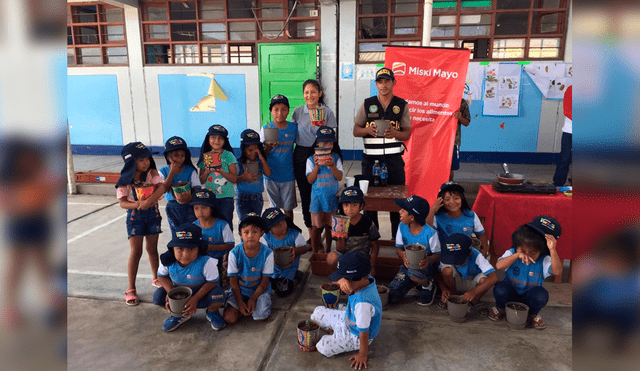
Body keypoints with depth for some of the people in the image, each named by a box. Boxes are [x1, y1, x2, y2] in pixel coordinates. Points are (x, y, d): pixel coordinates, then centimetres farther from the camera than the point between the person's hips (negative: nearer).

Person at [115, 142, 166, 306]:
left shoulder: (152, 173, -6)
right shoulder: (125, 180, -10)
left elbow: (161, 188, -21)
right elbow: (122, 202, -15)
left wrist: (148, 201, -35)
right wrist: (137, 204, -34)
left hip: (153, 214, 2)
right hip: (135, 216, -2)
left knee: (152, 249, 14)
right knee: (135, 252, -2)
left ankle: (155, 278, 35)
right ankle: (131, 289, 7)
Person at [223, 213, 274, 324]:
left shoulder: (267, 253, -16)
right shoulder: (234, 253, -15)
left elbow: (265, 282, -8)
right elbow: (233, 281, -7)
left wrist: (253, 299, -16)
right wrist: (239, 301, -15)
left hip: (259, 290, 0)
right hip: (239, 289, 1)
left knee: (261, 317, -21)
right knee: (230, 318, -18)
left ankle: (252, 304, 11)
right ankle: (242, 306, 14)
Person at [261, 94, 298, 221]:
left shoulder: (294, 127, -2)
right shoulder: (266, 129, -6)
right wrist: (268, 148, -27)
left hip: (288, 175, 1)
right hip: (271, 174, -1)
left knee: (288, 208, 11)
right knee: (274, 208, 12)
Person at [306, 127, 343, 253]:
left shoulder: (335, 158, 0)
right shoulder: (311, 160, -4)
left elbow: (339, 177, -5)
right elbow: (310, 180, -9)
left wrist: (332, 166, -20)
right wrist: (317, 165, -19)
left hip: (332, 196, 1)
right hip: (317, 196, -1)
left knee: (329, 225, 11)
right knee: (316, 225, 6)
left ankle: (328, 250, 28)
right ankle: (315, 252, 20)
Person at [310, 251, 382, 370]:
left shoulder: (363, 303, -44)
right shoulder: (367, 279, -21)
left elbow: (364, 332, -30)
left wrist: (362, 354, -15)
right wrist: (342, 280, -34)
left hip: (355, 336, -8)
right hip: (347, 320, 8)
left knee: (323, 347, -14)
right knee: (318, 312, 10)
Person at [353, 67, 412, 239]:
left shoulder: (401, 105, 7)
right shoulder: (367, 104, 7)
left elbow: (407, 134, 5)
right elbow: (356, 131, 8)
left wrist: (394, 133, -16)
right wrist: (368, 130, -13)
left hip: (394, 158, 0)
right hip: (371, 158, 1)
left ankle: (398, 235, 14)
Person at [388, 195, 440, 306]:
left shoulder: (429, 232, -21)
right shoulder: (402, 227, -7)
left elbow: (438, 254, -14)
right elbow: (398, 247, 1)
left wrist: (429, 259, -37)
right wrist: (403, 255, -23)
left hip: (427, 267, -5)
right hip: (408, 265, 5)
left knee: (413, 272, -43)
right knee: (392, 298, -7)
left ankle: (428, 286, -5)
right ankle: (413, 282, 21)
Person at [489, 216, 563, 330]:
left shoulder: (543, 261, -12)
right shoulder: (511, 253, -12)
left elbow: (557, 271, -33)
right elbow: (498, 266, -31)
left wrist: (552, 250, -44)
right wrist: (517, 255, -40)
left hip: (529, 298, 1)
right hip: (510, 294, -1)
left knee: (541, 294, -32)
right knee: (500, 288, -34)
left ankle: (533, 314, 4)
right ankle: (499, 308, 3)